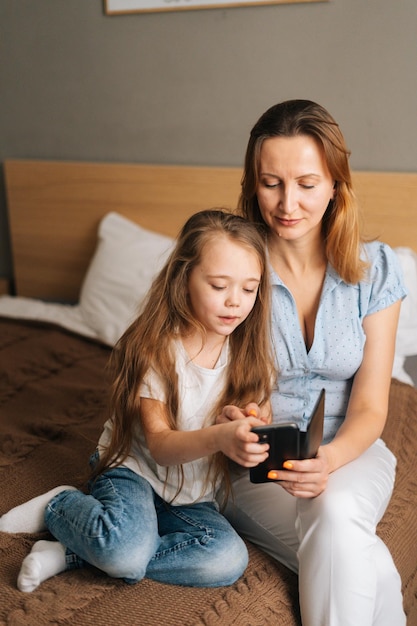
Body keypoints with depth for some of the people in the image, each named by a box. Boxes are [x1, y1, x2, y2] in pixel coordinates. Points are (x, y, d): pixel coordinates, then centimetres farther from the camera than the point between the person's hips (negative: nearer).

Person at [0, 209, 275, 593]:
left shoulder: (250, 357, -4)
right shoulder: (155, 350, -16)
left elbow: (262, 423, -3)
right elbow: (158, 444, -21)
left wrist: (258, 435, -29)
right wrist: (219, 438, -41)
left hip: (193, 496, 5)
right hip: (135, 470, -5)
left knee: (228, 559, -26)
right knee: (125, 551, -36)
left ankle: (72, 553, -14)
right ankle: (60, 506, -1)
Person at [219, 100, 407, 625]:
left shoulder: (375, 268, -6)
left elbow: (369, 409, -8)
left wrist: (329, 459, -29)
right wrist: (229, 427, -29)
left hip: (347, 452, 2)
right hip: (255, 464, -1)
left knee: (336, 511, -34)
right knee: (366, 570, -29)